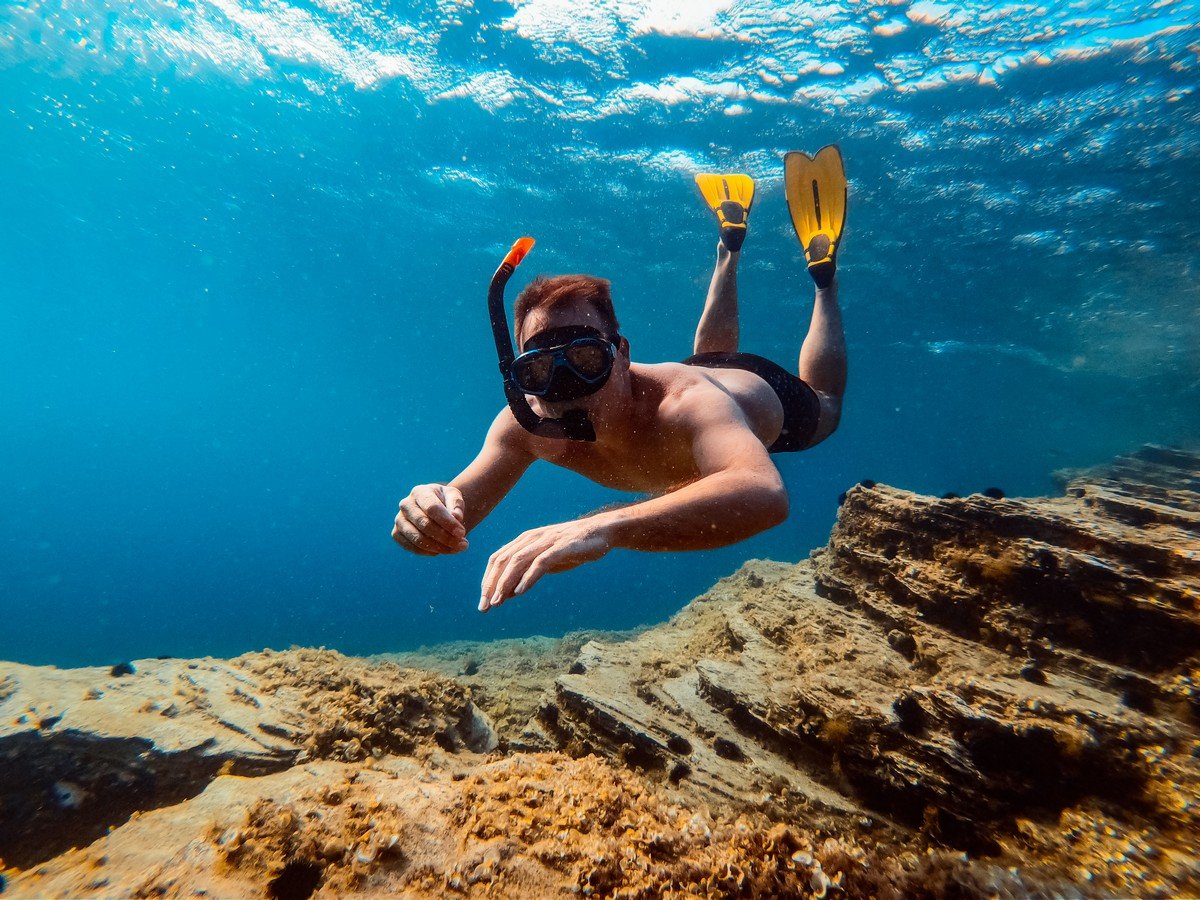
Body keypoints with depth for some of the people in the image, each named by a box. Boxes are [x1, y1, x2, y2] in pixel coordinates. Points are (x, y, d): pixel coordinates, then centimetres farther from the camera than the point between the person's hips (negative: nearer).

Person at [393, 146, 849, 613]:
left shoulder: (684, 403, -52)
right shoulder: (522, 424, -35)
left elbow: (766, 496, -69)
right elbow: (458, 517, -32)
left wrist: (607, 526, -81)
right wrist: (430, 512, -57)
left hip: (763, 391, -3)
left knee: (825, 405, 33)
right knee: (708, 356, 40)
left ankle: (823, 270, 42)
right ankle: (729, 249, 55)